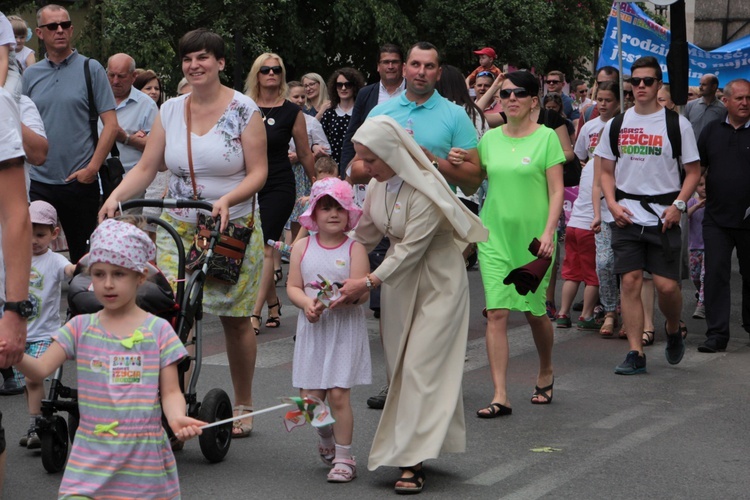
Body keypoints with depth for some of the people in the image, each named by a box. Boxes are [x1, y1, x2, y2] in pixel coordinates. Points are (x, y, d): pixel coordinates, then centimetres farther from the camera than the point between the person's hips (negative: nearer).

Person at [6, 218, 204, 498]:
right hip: (91, 453, 1)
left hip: (143, 456, -1)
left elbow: (171, 392, -2)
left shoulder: (158, 330, -1)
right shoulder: (81, 327, 4)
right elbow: (41, 369, -4)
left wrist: (177, 417, -23)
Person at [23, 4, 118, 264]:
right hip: (37, 181, 2)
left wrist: (92, 168, -12)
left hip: (79, 181, -2)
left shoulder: (91, 69, -1)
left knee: (83, 255, 7)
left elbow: (111, 125, -5)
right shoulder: (30, 74, 9)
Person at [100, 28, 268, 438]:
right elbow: (146, 167, 5)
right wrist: (115, 197, -12)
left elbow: (257, 172, -8)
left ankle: (243, 407, 21)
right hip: (177, 228, 2)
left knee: (235, 320, 6)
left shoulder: (244, 110, -4)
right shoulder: (170, 110, 6)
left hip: (232, 229, -2)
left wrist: (227, 200, -25)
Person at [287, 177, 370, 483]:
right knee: (309, 396, 3)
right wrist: (307, 303, -17)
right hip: (313, 329, 3)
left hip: (345, 328, -3)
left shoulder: (354, 248, -6)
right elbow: (293, 287, 3)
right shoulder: (302, 247, 4)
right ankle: (326, 441, 33)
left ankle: (344, 458, 6)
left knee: (338, 394, -7)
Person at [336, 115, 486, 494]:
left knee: (421, 366, -11)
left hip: (437, 281, -8)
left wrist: (368, 282, -23)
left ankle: (413, 461, -11)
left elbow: (411, 249, -24)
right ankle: (405, 448, 16)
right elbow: (365, 232, 14)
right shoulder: (378, 184, 0)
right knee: (398, 366, 7)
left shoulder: (426, 191, -25)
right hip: (398, 277, 8)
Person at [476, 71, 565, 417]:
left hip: (533, 235, -2)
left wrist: (548, 232, -15)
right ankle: (500, 396, -7)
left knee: (535, 311, 8)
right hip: (495, 234, 3)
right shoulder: (490, 138, 8)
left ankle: (546, 373, 36)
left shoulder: (546, 138, -2)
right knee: (497, 313, -7)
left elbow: (557, 191, -5)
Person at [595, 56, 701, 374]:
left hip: (663, 216, -2)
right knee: (630, 281, -3)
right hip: (626, 214, 2)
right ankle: (635, 354, 2)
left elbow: (693, 171, 2)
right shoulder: (616, 124, 9)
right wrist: (612, 204, -2)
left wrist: (678, 205, -11)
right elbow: (606, 171, 14)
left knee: (667, 285, -6)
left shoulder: (677, 124, 1)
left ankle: (673, 330, 25)